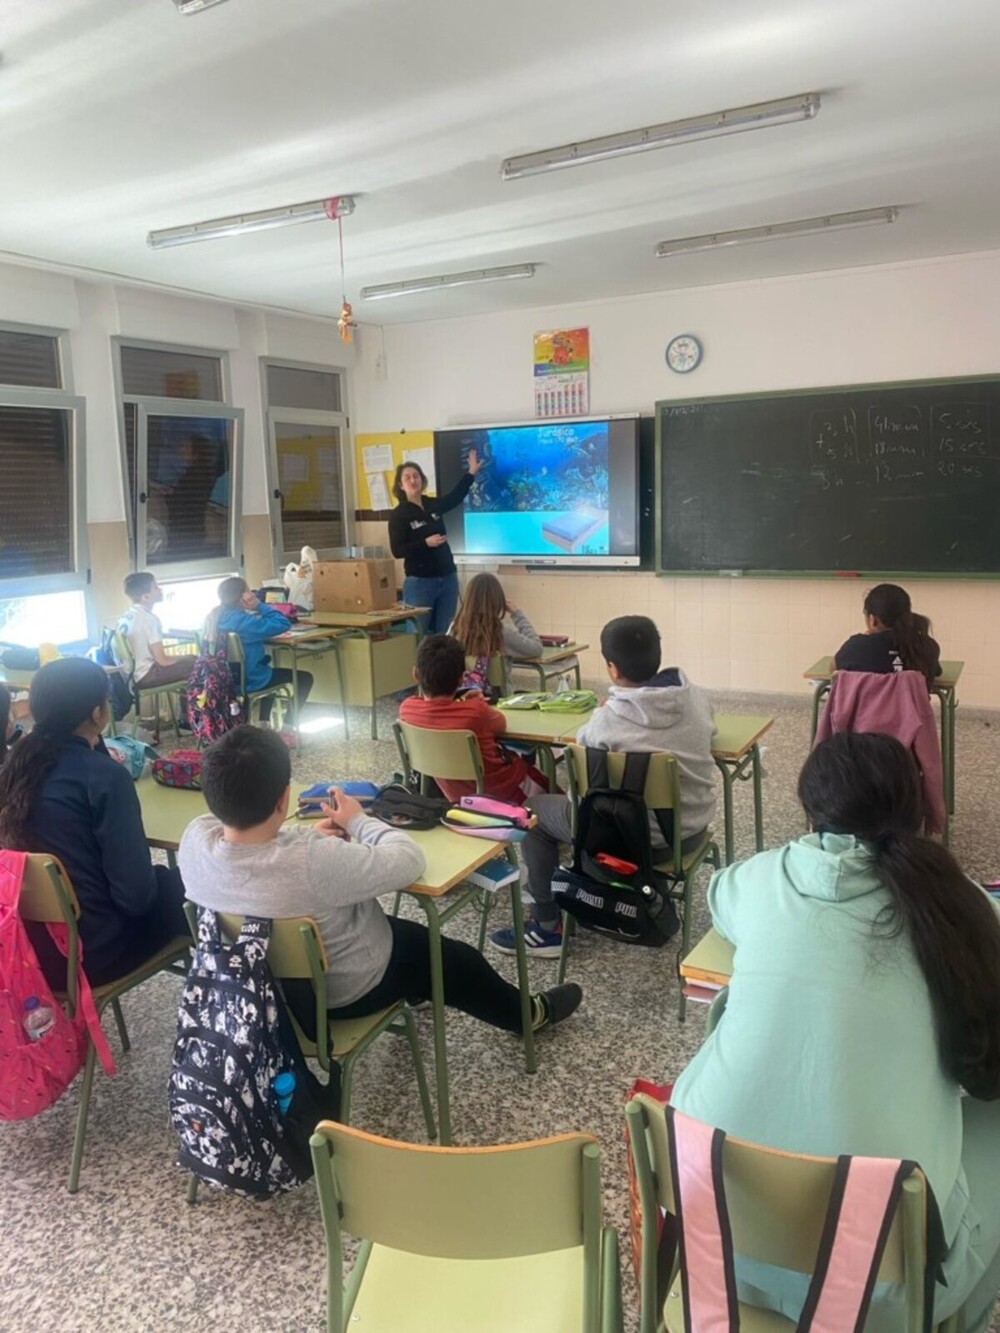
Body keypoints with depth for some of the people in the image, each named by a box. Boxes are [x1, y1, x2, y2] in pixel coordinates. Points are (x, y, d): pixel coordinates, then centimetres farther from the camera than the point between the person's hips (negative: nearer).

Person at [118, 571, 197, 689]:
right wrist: (186, 657, 1)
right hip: (146, 676, -9)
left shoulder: (126, 616, 8)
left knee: (190, 658, 21)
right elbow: (162, 661, -19)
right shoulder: (149, 619, -18)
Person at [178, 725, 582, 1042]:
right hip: (341, 992, -6)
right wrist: (358, 820, -12)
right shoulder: (312, 861, -42)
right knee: (452, 956, 20)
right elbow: (409, 859, -28)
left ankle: (414, 988, 59)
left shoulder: (195, 838, -23)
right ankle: (527, 1013, 45)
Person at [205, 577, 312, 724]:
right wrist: (259, 605, -17)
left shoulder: (214, 617, 1)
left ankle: (263, 723, 36)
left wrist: (255, 609, 1)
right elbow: (283, 623, -26)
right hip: (247, 680, -9)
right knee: (305, 678, 4)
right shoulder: (241, 620, -26)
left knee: (269, 669, 37)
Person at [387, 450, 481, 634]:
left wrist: (471, 473, 28)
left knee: (446, 632, 9)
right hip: (419, 582, -5)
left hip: (447, 578, 5)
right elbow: (397, 551, -15)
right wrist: (426, 543, -23)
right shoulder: (398, 515, -8)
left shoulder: (432, 505, 8)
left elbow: (455, 497, 28)